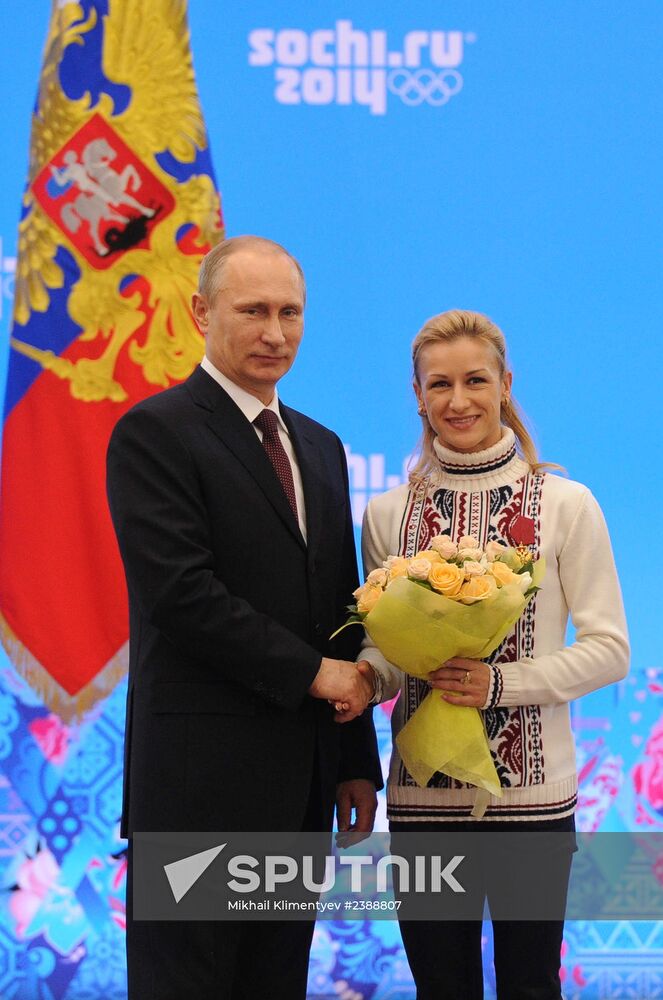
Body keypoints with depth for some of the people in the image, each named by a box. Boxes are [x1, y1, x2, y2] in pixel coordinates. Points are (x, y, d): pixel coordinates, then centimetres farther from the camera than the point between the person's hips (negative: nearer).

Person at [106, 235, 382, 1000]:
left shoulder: (321, 446, 17)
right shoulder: (155, 432, -7)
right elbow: (180, 592, -18)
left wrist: (356, 761, 14)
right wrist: (313, 672, -12)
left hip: (299, 787, 7)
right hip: (200, 783, -7)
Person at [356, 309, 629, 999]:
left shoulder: (565, 504, -2)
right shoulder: (387, 514, 6)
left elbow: (609, 648, -3)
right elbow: (384, 645, 12)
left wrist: (502, 683, -16)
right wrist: (367, 676, -11)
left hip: (533, 788, -2)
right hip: (422, 789, 2)